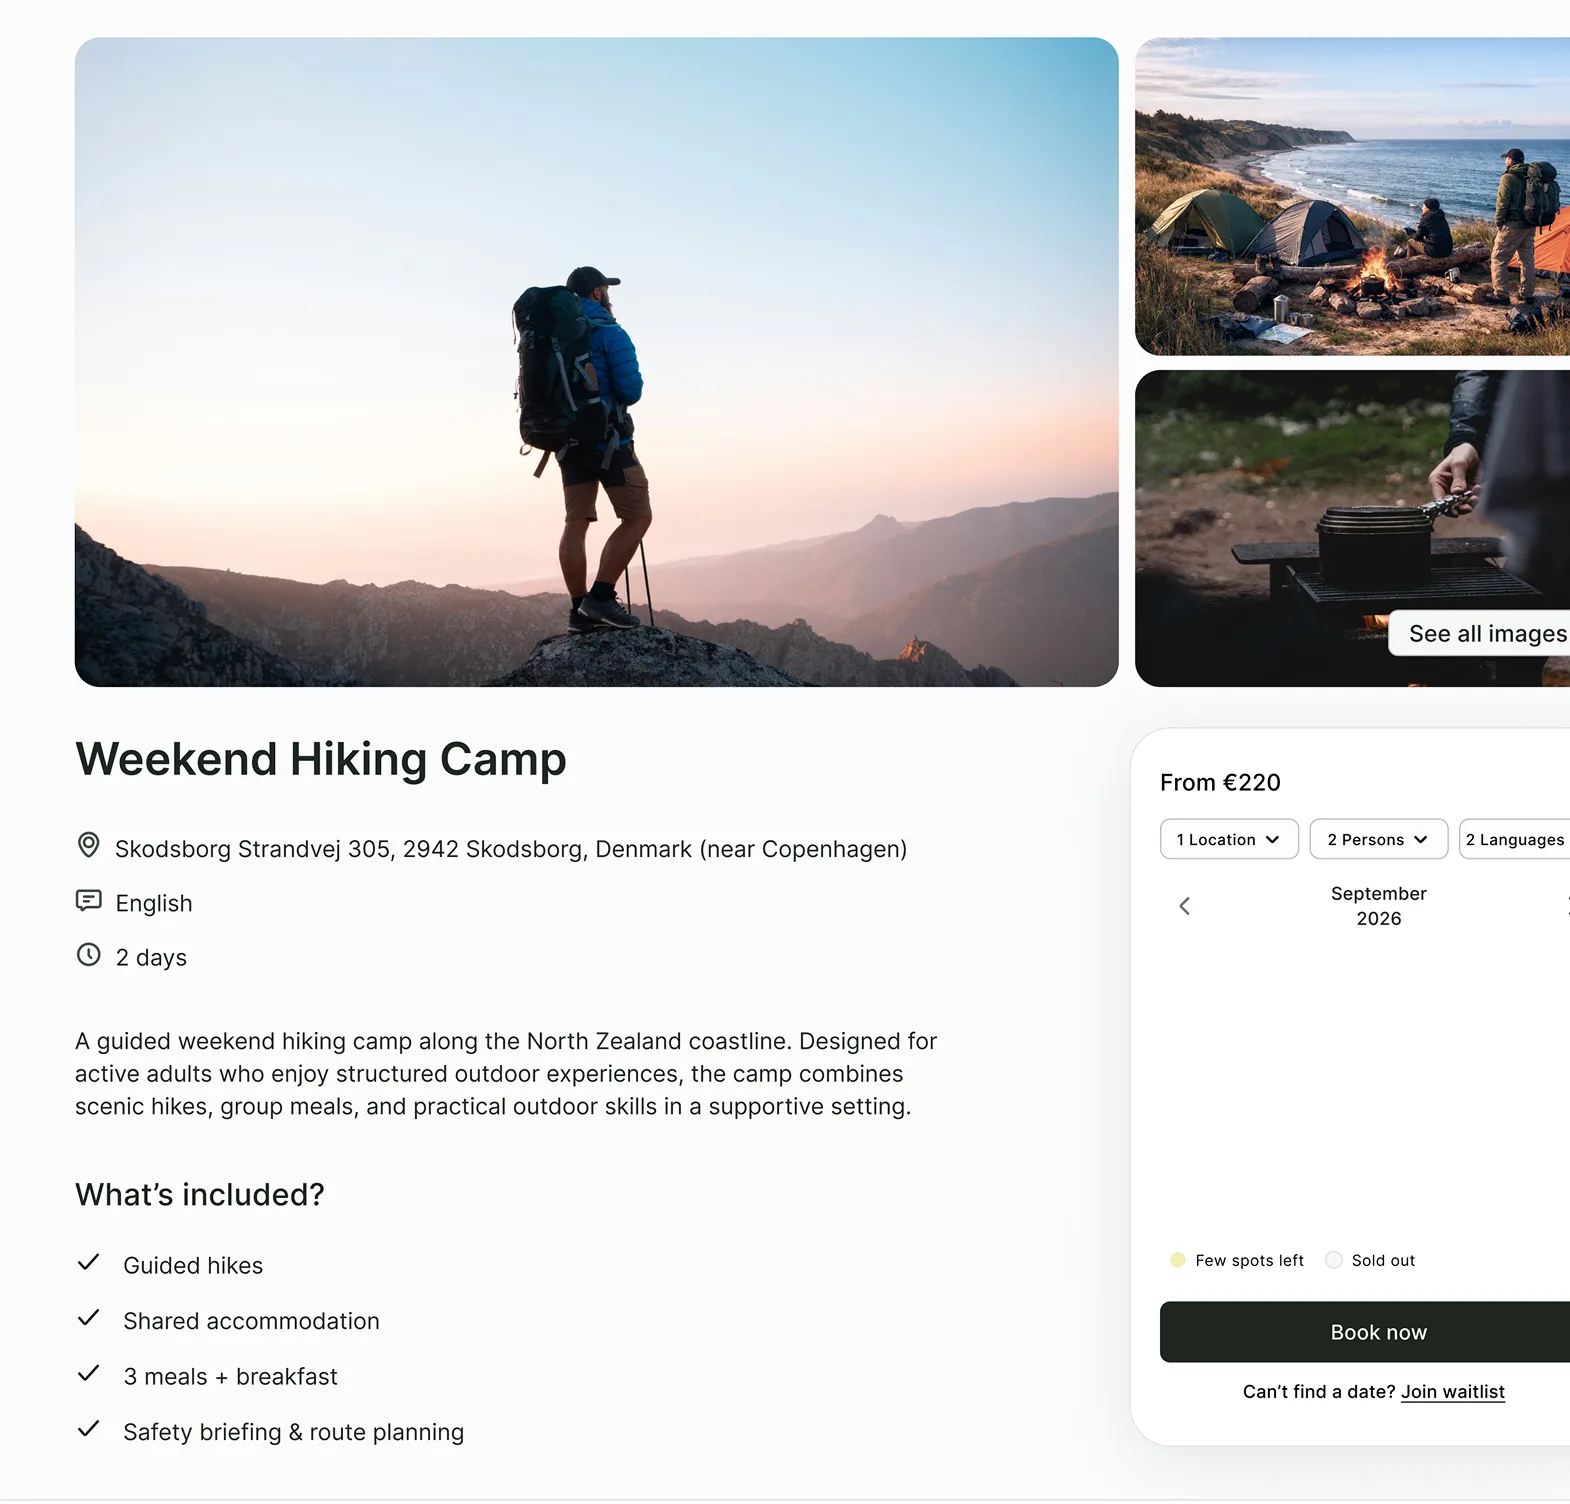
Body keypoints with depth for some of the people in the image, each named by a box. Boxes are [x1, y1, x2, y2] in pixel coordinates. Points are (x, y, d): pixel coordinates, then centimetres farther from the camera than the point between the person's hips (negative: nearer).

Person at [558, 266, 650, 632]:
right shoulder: (610, 333, -10)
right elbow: (631, 390, -16)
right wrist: (627, 386, 7)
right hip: (608, 440, -7)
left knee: (576, 522, 6)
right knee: (637, 517, -2)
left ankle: (580, 610, 3)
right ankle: (601, 597, -13)